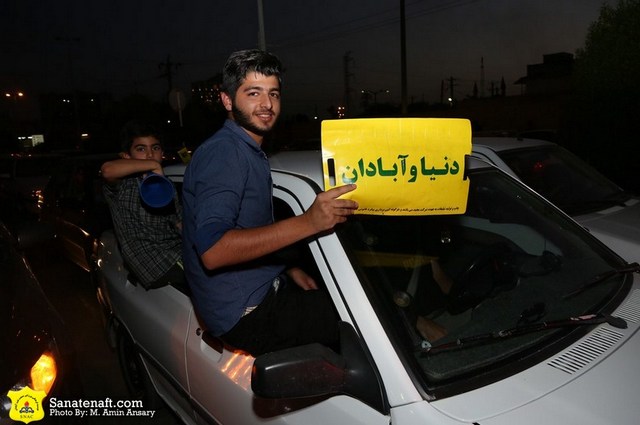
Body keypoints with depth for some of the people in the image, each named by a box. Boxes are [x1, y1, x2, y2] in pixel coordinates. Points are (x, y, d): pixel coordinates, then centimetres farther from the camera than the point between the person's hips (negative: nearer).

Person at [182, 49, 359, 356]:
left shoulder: (250, 153, 16)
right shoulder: (223, 152, -17)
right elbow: (212, 251, -30)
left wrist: (287, 270, 8)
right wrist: (307, 222, -34)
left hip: (264, 292, 10)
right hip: (245, 313, -10)